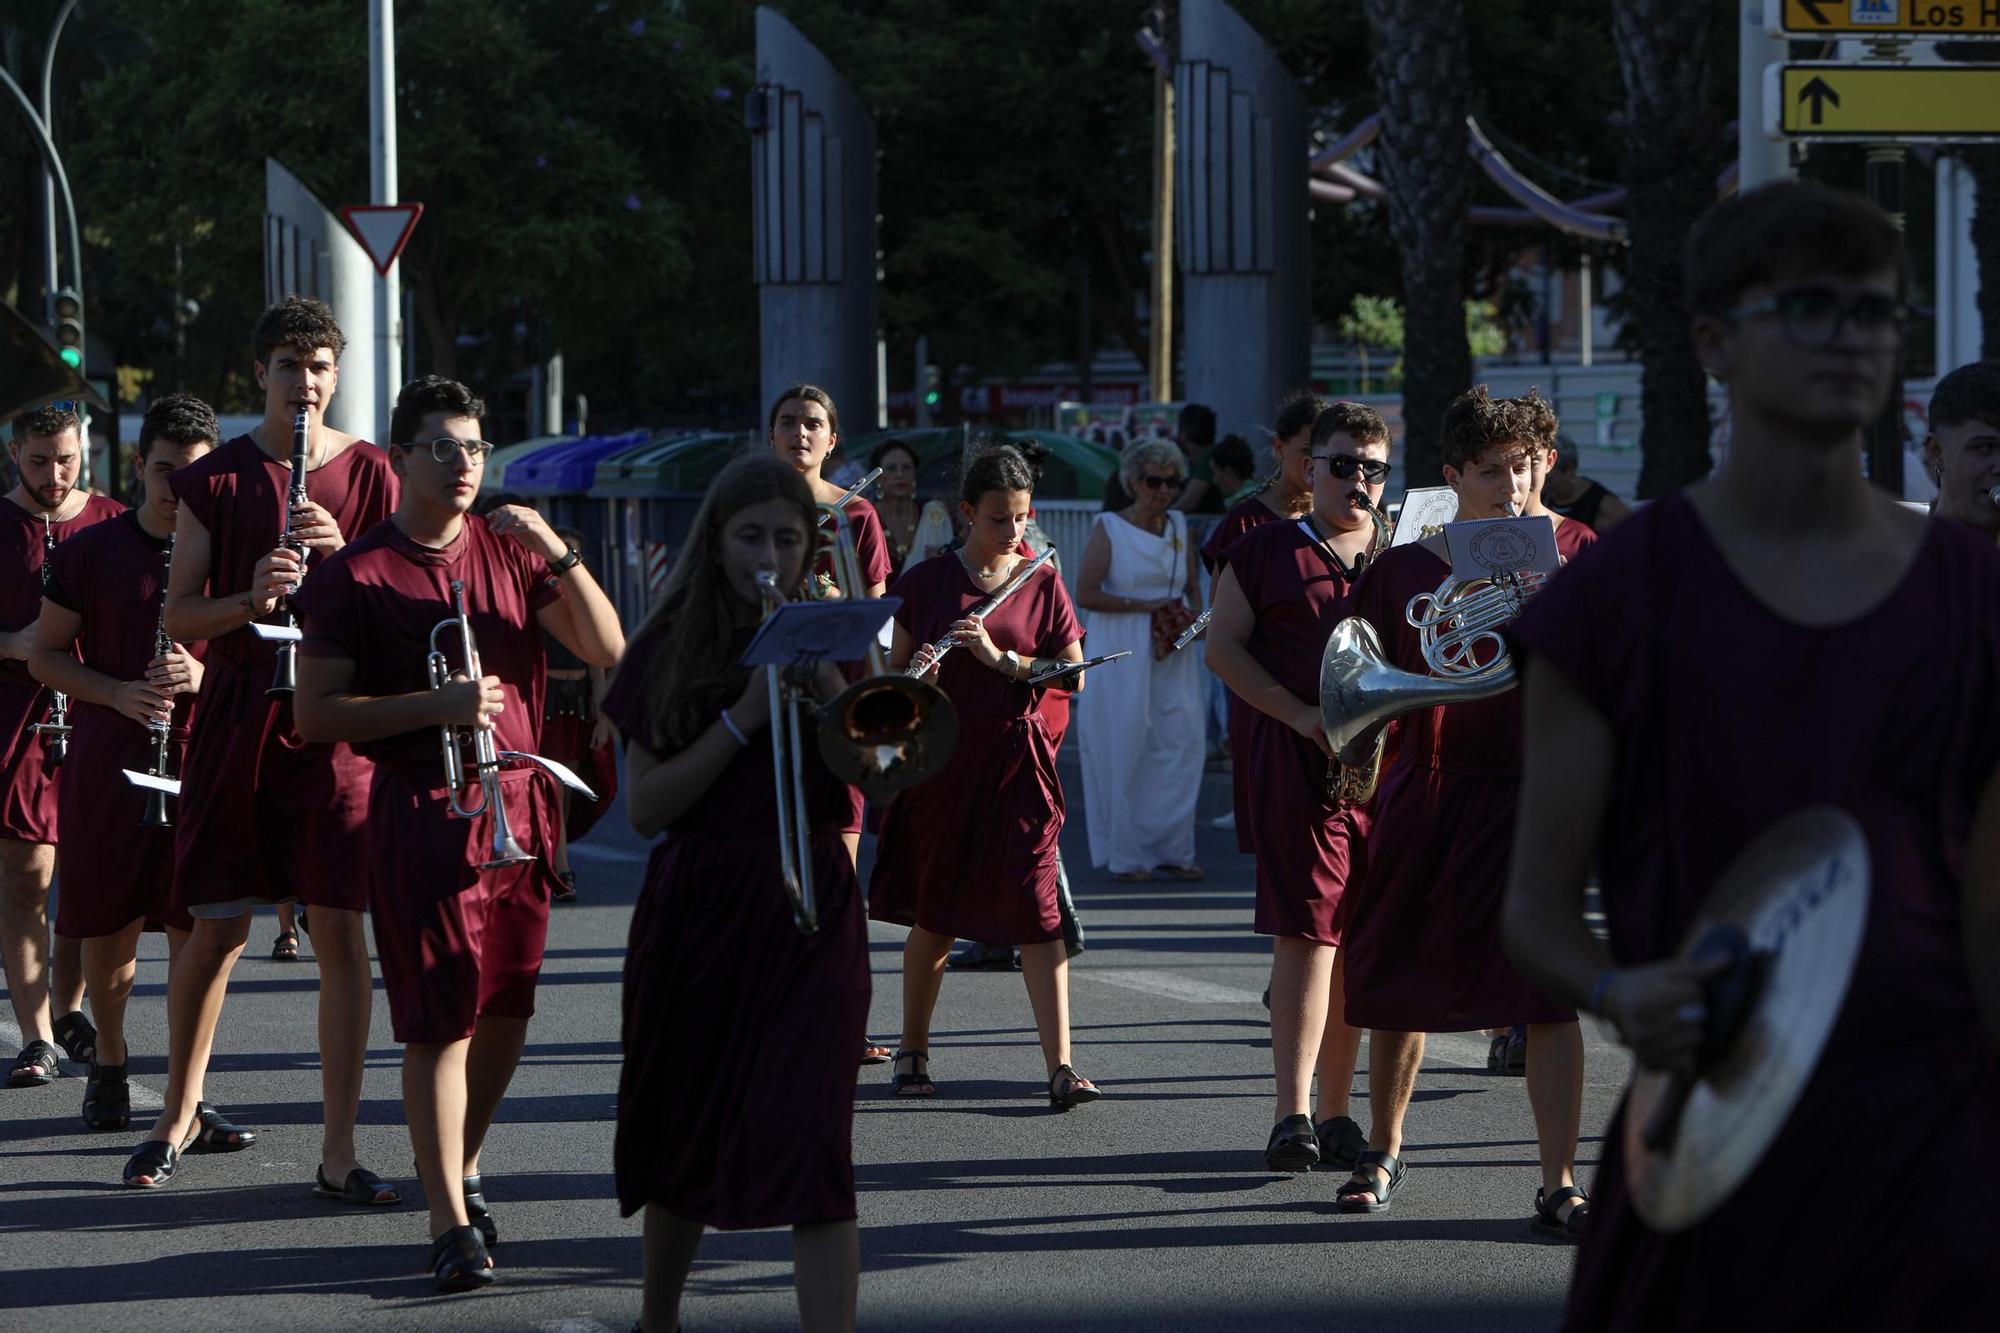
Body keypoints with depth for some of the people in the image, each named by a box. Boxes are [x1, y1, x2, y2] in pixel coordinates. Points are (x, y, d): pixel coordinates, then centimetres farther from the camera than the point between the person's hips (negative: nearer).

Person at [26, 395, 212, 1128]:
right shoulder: (90, 552, 4)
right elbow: (45, 655, 6)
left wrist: (204, 674, -14)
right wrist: (116, 693, -11)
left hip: (202, 761, -1)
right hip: (107, 763, 1)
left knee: (193, 930, -4)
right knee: (109, 928, 6)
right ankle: (109, 1063, 25)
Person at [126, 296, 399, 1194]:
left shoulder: (369, 476, 6)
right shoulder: (215, 479, 4)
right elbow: (179, 618, 3)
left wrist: (342, 555, -13)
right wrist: (251, 597, -17)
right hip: (236, 715, 0)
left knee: (340, 931, -5)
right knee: (218, 928, 4)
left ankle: (338, 1154, -2)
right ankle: (181, 1114, 26)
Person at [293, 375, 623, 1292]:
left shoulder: (510, 550, 8)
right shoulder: (355, 573, -4)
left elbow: (606, 650, 1)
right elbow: (315, 714, -7)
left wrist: (559, 553, -12)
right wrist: (434, 706, -18)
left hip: (520, 802, 5)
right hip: (422, 806, -5)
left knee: (507, 1009, 11)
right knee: (440, 1020, -7)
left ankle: (464, 1170, 32)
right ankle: (451, 1223, -4)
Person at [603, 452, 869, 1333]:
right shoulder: (672, 649, 3)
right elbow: (644, 808, -6)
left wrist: (826, 683, -17)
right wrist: (743, 717, -15)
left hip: (809, 908, -2)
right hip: (693, 907, 2)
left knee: (810, 1146, -14)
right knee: (681, 1134, 15)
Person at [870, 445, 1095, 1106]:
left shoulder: (1041, 584, 3)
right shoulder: (925, 581, 2)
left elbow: (1073, 676, -2)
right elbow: (896, 668, 6)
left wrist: (1000, 657, -15)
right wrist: (913, 675, -17)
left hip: (1015, 759, -1)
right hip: (940, 759, 1)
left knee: (1035, 910, -10)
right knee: (932, 911, 9)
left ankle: (1061, 1068, -14)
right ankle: (913, 1052, 27)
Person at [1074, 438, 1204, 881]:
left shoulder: (1179, 526, 11)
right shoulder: (1109, 528, -4)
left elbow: (1194, 587, 18)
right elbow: (1085, 594, -12)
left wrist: (1194, 615, -4)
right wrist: (1142, 605, -14)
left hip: (1171, 656, 5)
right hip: (1122, 657, -5)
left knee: (1181, 745, -1)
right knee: (1124, 752, -3)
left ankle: (1171, 851, 7)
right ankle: (1125, 856, 4)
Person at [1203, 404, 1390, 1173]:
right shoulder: (1264, 551, 6)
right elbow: (1223, 646, 2)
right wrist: (1300, 714, -10)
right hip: (1295, 762, -3)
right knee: (1306, 932, -11)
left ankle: (1336, 1113, 14)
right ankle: (1293, 1116, -11)